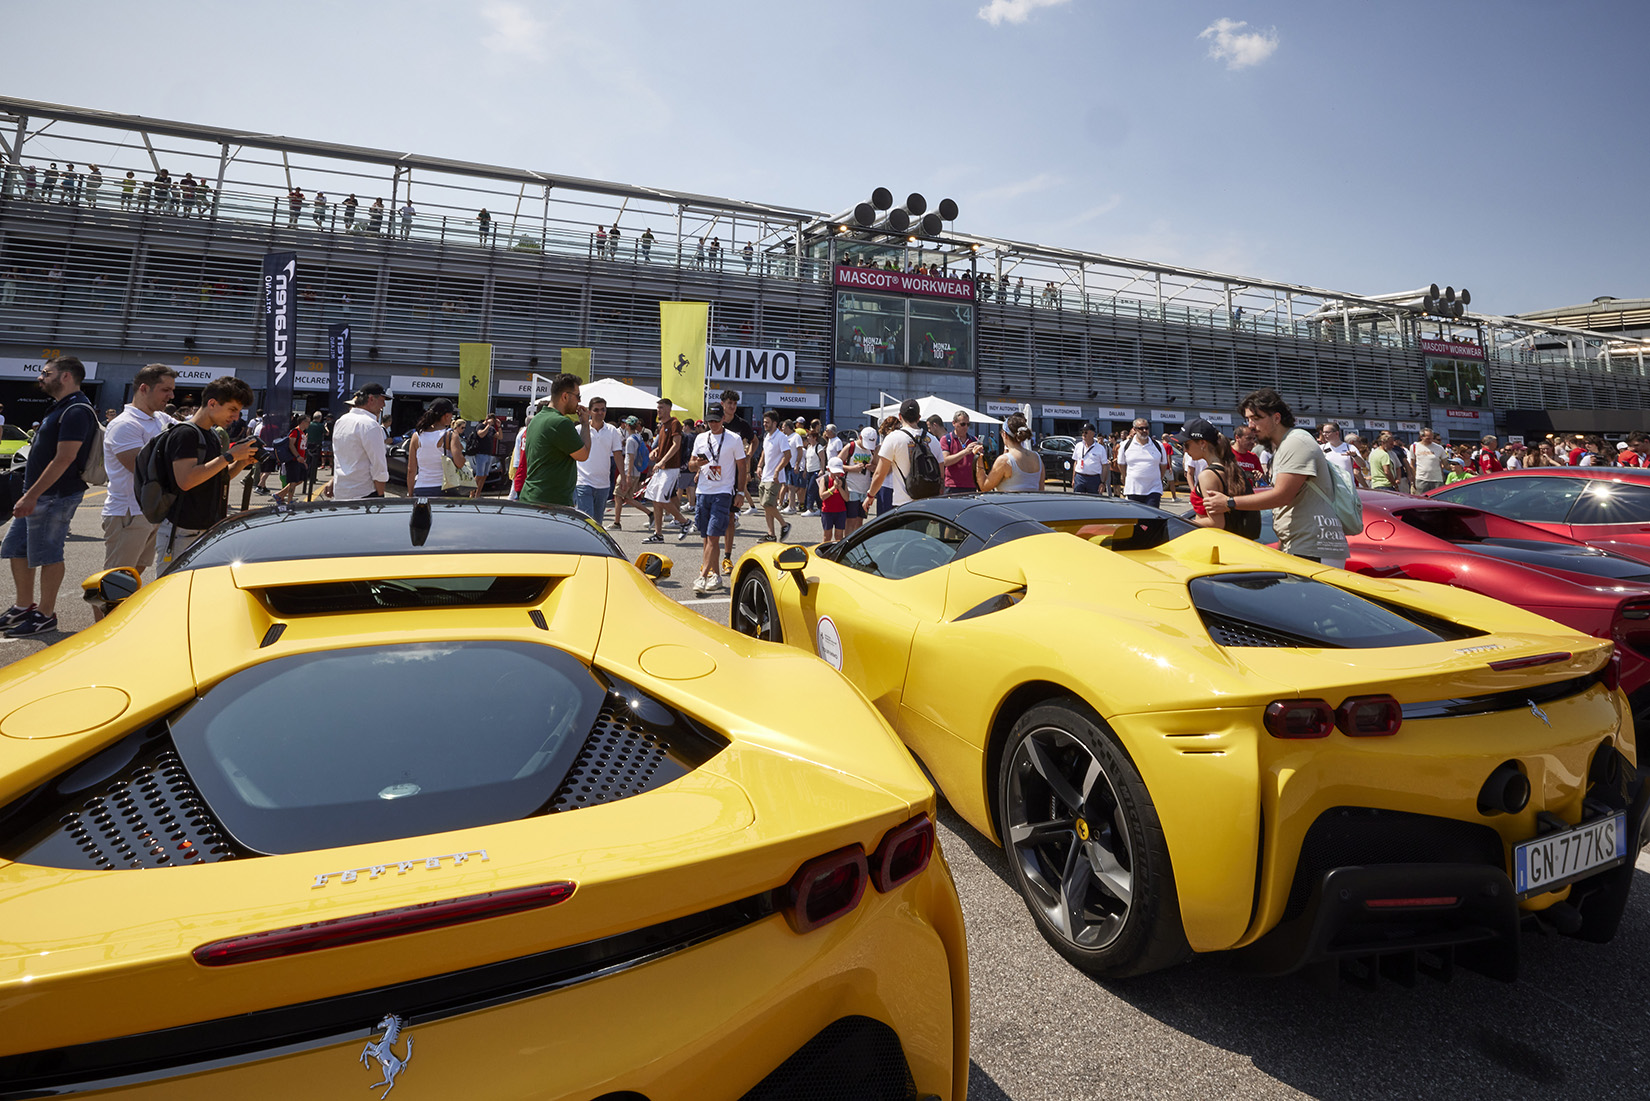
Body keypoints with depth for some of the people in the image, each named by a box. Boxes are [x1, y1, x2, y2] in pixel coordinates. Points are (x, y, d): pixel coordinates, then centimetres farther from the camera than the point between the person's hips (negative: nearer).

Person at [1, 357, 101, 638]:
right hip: (37, 495, 10)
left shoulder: (76, 411, -17)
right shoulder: (60, 408, 16)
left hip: (54, 496, -10)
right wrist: (29, 495, 18)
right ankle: (24, 607, 27)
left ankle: (45, 615, 9)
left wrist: (32, 496, -24)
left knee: (47, 556, -1)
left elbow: (63, 459, -23)